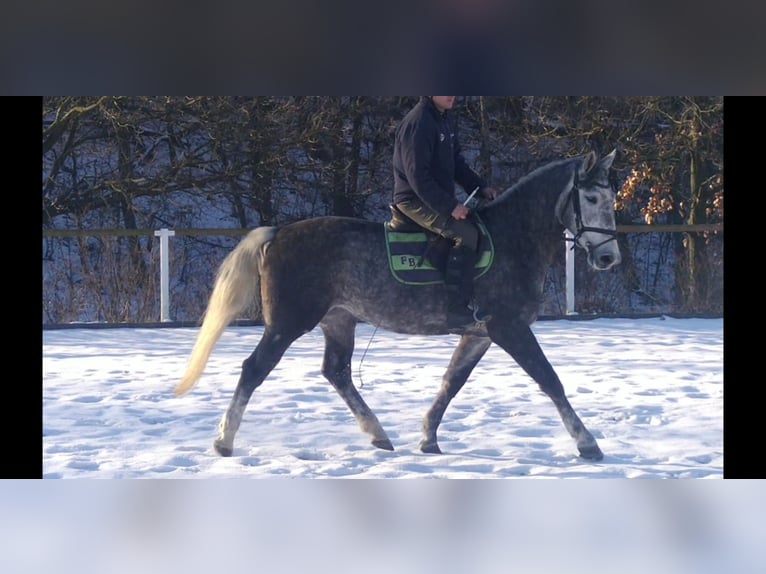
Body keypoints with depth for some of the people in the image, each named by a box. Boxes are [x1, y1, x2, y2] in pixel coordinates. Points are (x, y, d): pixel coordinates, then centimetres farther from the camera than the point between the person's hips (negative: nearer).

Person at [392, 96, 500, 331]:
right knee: (466, 234, -25)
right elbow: (417, 176, -24)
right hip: (415, 200, -10)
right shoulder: (418, 123, -20)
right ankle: (457, 310, -26)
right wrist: (449, 206, -26)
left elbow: (457, 162, 16)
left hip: (440, 199, 10)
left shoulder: (446, 119, 10)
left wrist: (481, 187, 2)